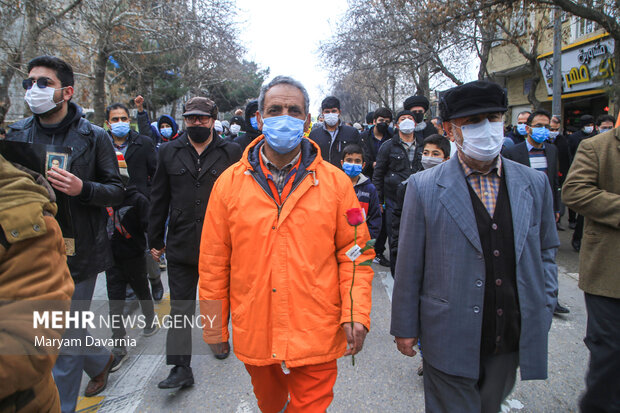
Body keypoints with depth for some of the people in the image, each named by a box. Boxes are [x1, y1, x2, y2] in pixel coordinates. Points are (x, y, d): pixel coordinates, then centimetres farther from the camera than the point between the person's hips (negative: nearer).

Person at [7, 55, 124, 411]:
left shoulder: (94, 137, -4)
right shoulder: (17, 134, 8)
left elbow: (117, 190, -5)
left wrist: (82, 189, -24)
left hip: (76, 250, -4)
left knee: (67, 339, 6)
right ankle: (102, 360, 46)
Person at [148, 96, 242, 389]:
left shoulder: (231, 152, -1)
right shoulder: (169, 152, 6)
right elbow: (159, 200, 8)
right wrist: (155, 240, 8)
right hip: (181, 243, 2)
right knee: (180, 307, 4)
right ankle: (181, 368, 12)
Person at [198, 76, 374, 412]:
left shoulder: (335, 182, -5)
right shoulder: (229, 182, -3)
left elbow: (355, 254, -2)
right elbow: (214, 260, 1)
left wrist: (356, 314, -11)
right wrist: (213, 320, 4)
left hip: (315, 337, -2)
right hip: (253, 334, 3)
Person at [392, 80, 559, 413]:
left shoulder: (534, 184, 2)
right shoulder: (424, 187, -10)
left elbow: (546, 251, 12)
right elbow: (409, 264, -6)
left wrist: (543, 313, 7)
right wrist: (405, 327, -3)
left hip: (512, 341, 4)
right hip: (450, 341, -4)